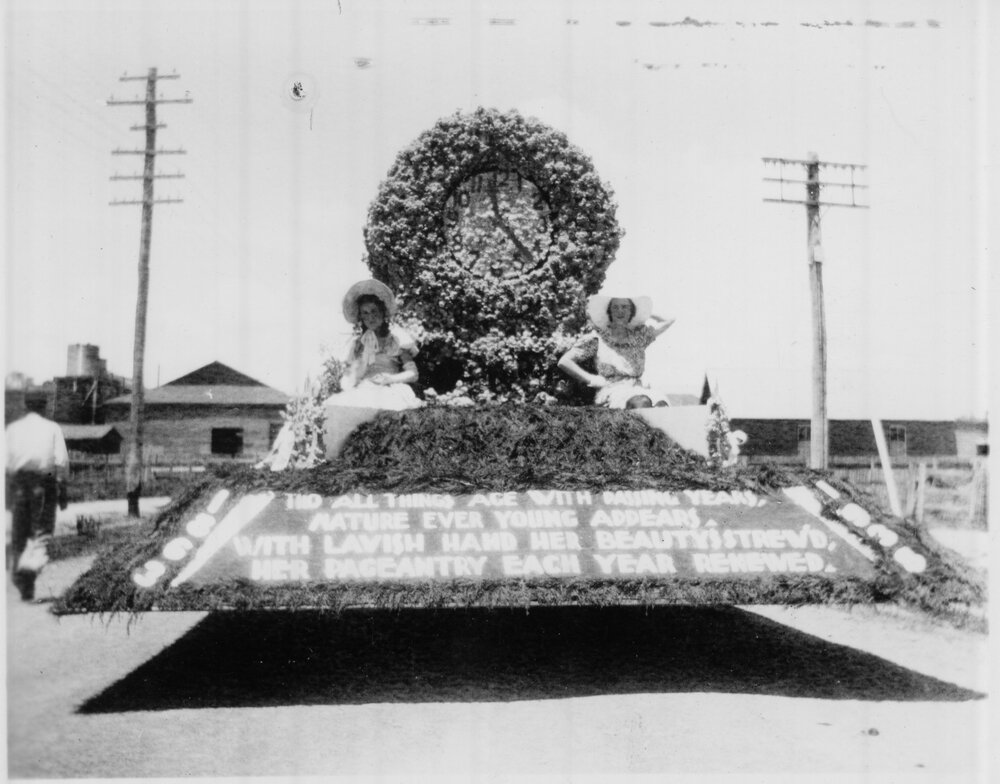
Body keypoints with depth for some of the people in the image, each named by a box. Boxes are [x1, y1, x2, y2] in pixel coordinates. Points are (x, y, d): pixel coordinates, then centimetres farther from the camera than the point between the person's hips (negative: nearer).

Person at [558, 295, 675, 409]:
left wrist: (643, 313, 28)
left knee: (661, 405, -33)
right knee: (642, 403, -39)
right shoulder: (596, 338, 8)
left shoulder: (639, 335, 19)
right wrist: (592, 380, -4)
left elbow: (669, 320, 28)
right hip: (611, 391, -4)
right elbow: (564, 362, 4)